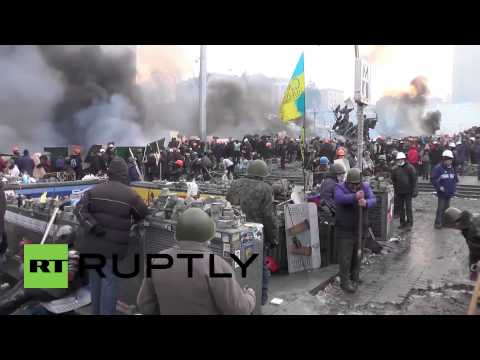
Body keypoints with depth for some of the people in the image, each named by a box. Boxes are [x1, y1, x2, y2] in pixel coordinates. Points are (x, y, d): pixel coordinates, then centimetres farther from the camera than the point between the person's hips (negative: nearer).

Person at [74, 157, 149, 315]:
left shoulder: (94, 190, 3)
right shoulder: (131, 194, -7)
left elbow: (79, 209, -5)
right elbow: (143, 215, 4)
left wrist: (92, 226, -11)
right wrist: (130, 221, 21)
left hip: (92, 242, 5)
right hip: (113, 245, -4)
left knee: (95, 277, 18)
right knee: (109, 279, 3)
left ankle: (96, 311, 33)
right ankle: (106, 312, 6)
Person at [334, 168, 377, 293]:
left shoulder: (365, 187, 1)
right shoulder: (340, 187, -10)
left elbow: (373, 200, -14)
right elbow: (339, 198, -31)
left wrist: (366, 203, -38)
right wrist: (355, 197, -47)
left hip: (360, 229, 4)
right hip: (344, 230, -4)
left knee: (357, 255, 17)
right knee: (345, 257, -3)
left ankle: (354, 278, 34)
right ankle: (345, 282, 7)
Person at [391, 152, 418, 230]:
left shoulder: (410, 168, -6)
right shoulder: (395, 169, 5)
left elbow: (414, 180, -7)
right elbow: (393, 181, 13)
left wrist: (415, 191, -12)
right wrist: (394, 191, 10)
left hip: (408, 191, -4)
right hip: (399, 192, 4)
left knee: (408, 208, -2)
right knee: (401, 208, 11)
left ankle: (409, 223, 5)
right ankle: (402, 223, 21)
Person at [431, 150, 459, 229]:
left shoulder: (452, 168, 8)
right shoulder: (438, 168, -15)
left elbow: (455, 179, 19)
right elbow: (433, 179, -16)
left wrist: (453, 188, 8)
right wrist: (439, 187, -20)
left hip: (449, 192, 7)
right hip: (442, 193, -6)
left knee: (446, 207, 15)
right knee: (441, 208, -4)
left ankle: (444, 221, 26)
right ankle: (438, 223, 6)